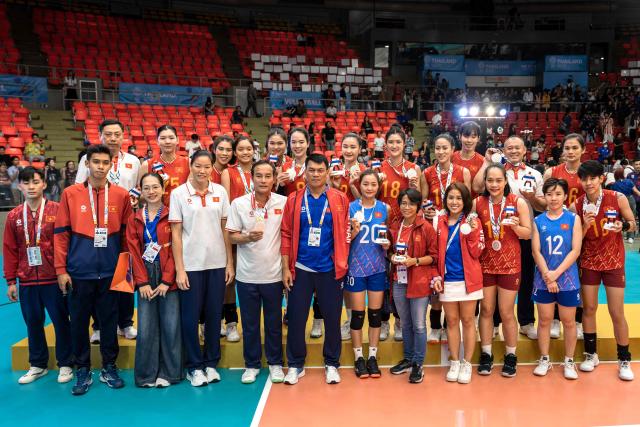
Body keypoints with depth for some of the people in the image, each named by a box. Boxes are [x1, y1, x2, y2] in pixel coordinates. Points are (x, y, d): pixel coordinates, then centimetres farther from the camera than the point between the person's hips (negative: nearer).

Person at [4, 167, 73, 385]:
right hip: (27, 281, 4)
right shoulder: (13, 216, 5)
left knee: (61, 321, 5)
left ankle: (65, 364, 19)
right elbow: (10, 250, 7)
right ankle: (37, 365, 29)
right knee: (33, 323, 13)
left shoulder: (57, 211, -6)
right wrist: (11, 281, 5)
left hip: (54, 279, -3)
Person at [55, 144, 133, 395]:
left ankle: (109, 367, 25)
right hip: (79, 272, 0)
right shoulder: (70, 194, 0)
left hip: (110, 272, 0)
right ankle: (82, 370, 24)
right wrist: (61, 269, -2)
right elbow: (61, 233, 1)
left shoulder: (121, 195, 2)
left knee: (109, 321, 9)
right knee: (79, 322, 9)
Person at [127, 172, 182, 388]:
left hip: (168, 278, -2)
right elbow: (134, 252, 3)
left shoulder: (171, 216, 0)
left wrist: (166, 281, -10)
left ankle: (168, 373, 14)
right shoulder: (135, 219, 8)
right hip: (145, 278, 2)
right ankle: (146, 375, 15)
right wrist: (142, 282, -6)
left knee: (171, 327, 1)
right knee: (146, 328, 2)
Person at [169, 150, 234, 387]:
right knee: (190, 316, 5)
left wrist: (230, 263, 4)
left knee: (214, 315, 9)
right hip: (191, 265, -2)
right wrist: (179, 269, -8)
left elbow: (225, 229, 7)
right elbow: (176, 233, -3)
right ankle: (194, 367, 20)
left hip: (217, 263, 2)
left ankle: (211, 363, 25)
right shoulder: (178, 193, -3)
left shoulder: (220, 192, 4)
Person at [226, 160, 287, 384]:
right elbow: (231, 236, 0)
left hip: (273, 274, 0)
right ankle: (252, 364, 26)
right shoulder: (239, 203, -2)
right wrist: (247, 237, -21)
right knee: (249, 323, 10)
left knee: (274, 322, 11)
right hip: (247, 275, 0)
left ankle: (275, 363, 27)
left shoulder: (283, 202, -2)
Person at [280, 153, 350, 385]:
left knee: (332, 318, 9)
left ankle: (332, 364, 27)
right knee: (296, 318, 7)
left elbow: (344, 234, 1)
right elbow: (286, 234, 0)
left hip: (329, 270, 0)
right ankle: (295, 364, 24)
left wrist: (342, 264, -4)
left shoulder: (340, 199, 0)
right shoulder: (294, 199, 1)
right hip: (300, 269, 1)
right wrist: (286, 268, -4)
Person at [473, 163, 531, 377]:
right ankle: (486, 355, 23)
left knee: (506, 313, 5)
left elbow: (527, 233, -1)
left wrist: (516, 226, -20)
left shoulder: (518, 202, -6)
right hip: (485, 263, 2)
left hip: (509, 264, -2)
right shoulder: (477, 203, -2)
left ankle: (510, 357, 23)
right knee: (486, 310, 9)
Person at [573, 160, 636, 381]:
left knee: (617, 313, 1)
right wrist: (585, 226, -23)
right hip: (589, 261, 2)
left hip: (613, 261, -1)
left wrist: (622, 226, -22)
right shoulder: (576, 206, -8)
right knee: (589, 309, 9)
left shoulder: (618, 198, -11)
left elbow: (633, 223, 0)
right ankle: (591, 355, 25)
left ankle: (624, 360, 18)